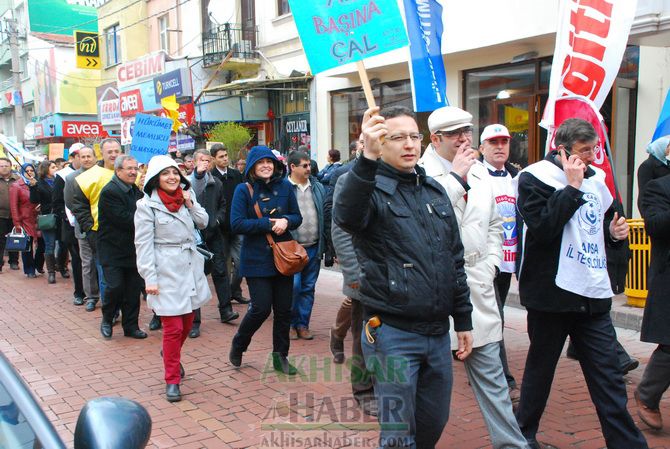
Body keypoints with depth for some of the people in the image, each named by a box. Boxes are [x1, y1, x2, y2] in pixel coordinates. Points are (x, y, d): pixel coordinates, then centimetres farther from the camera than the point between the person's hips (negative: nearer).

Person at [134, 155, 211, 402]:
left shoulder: (185, 197, 10)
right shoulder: (147, 205, -7)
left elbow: (203, 223, 11)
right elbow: (143, 244, -10)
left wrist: (190, 203, -5)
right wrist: (150, 279, -14)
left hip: (190, 268, 6)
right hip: (166, 271, -6)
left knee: (187, 322, 15)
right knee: (173, 328, -5)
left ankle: (171, 355, 43)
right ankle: (172, 380, 8)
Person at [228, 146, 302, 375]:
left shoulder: (285, 186, 4)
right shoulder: (243, 190, -6)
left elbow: (297, 217, 8)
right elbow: (236, 224, -12)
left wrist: (286, 221, -14)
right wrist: (268, 224, -17)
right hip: (257, 259, -4)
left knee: (283, 310, 7)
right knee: (261, 308, -5)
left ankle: (280, 357, 22)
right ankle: (238, 345, 22)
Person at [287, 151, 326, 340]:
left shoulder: (318, 188, 11)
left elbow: (325, 216, 12)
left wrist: (325, 245, 8)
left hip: (314, 247, 5)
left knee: (308, 288, 10)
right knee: (293, 287, -6)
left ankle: (303, 324, 20)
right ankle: (291, 324, 12)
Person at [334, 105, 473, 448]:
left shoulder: (435, 190, 12)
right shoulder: (370, 187, -8)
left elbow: (455, 260, 17)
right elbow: (347, 217, -33)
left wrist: (463, 320, 16)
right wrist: (367, 159, -47)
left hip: (438, 332, 6)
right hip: (392, 333, -6)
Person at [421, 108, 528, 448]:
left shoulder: (479, 172, 12)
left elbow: (493, 225, 22)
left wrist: (490, 264, 9)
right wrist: (456, 176, -21)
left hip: (477, 289, 6)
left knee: (491, 375, 12)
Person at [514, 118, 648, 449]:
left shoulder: (595, 179, 11)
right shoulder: (535, 178, -8)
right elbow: (542, 228, -24)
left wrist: (614, 232, 4)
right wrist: (572, 186, -20)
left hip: (593, 296, 5)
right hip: (551, 293, -5)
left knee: (609, 378, 5)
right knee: (540, 369, 12)